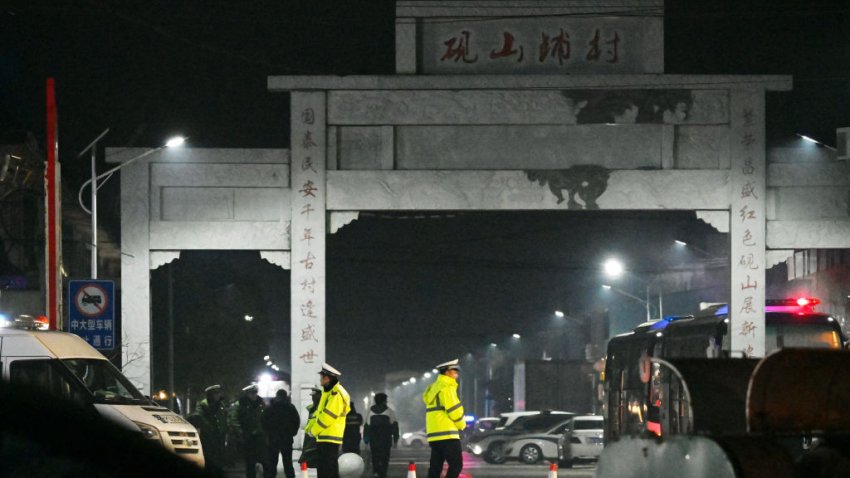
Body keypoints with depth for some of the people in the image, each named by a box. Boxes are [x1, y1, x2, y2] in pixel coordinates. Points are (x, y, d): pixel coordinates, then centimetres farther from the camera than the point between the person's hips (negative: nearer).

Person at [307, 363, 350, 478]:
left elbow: (328, 416, -20)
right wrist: (311, 426, 8)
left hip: (330, 438, -10)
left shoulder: (336, 395, -16)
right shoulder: (327, 392, 17)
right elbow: (320, 411, 23)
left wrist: (314, 430, -9)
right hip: (323, 437, 10)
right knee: (322, 468, 14)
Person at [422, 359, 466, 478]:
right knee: (456, 465, -9)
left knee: (435, 468, 8)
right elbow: (454, 410, -14)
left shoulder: (433, 388, 20)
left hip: (434, 434, 9)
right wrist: (461, 424, 3)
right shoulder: (447, 387, -9)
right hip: (447, 434, -9)